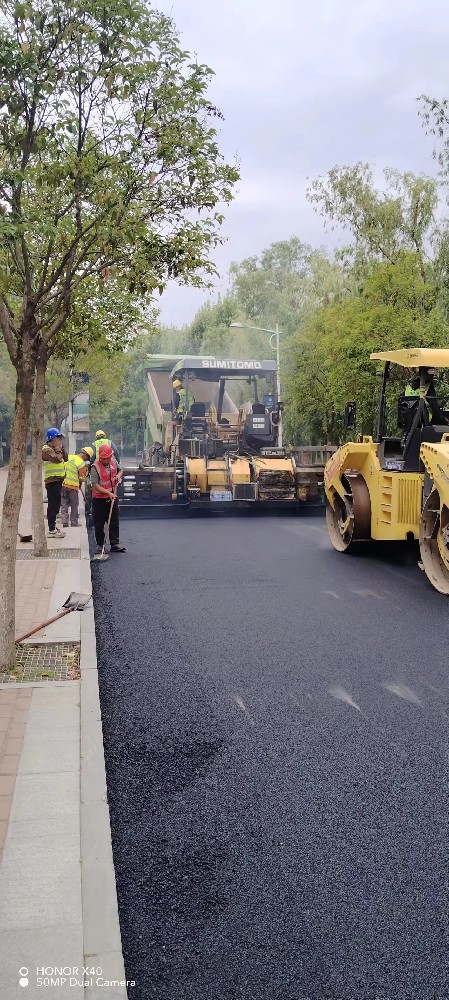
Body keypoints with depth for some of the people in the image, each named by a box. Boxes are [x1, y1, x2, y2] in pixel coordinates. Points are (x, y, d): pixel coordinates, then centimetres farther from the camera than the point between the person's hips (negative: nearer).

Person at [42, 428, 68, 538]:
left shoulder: (56, 449, 19)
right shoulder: (47, 449, -12)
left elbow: (65, 458, 14)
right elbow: (57, 459, -25)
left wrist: (62, 448, 2)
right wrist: (59, 451, -6)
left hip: (58, 480, 10)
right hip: (52, 480, -10)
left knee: (55, 504, 15)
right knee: (53, 505, -10)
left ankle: (53, 527, 24)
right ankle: (51, 530, -10)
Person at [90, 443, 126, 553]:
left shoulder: (113, 462, 0)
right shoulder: (95, 467, -18)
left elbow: (120, 470, 21)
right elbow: (95, 485, -22)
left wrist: (118, 475, -3)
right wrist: (108, 493, -28)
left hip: (112, 497, 5)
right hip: (99, 499, -5)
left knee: (114, 522, 8)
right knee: (99, 524, 4)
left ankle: (115, 544, 14)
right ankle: (99, 545, 15)